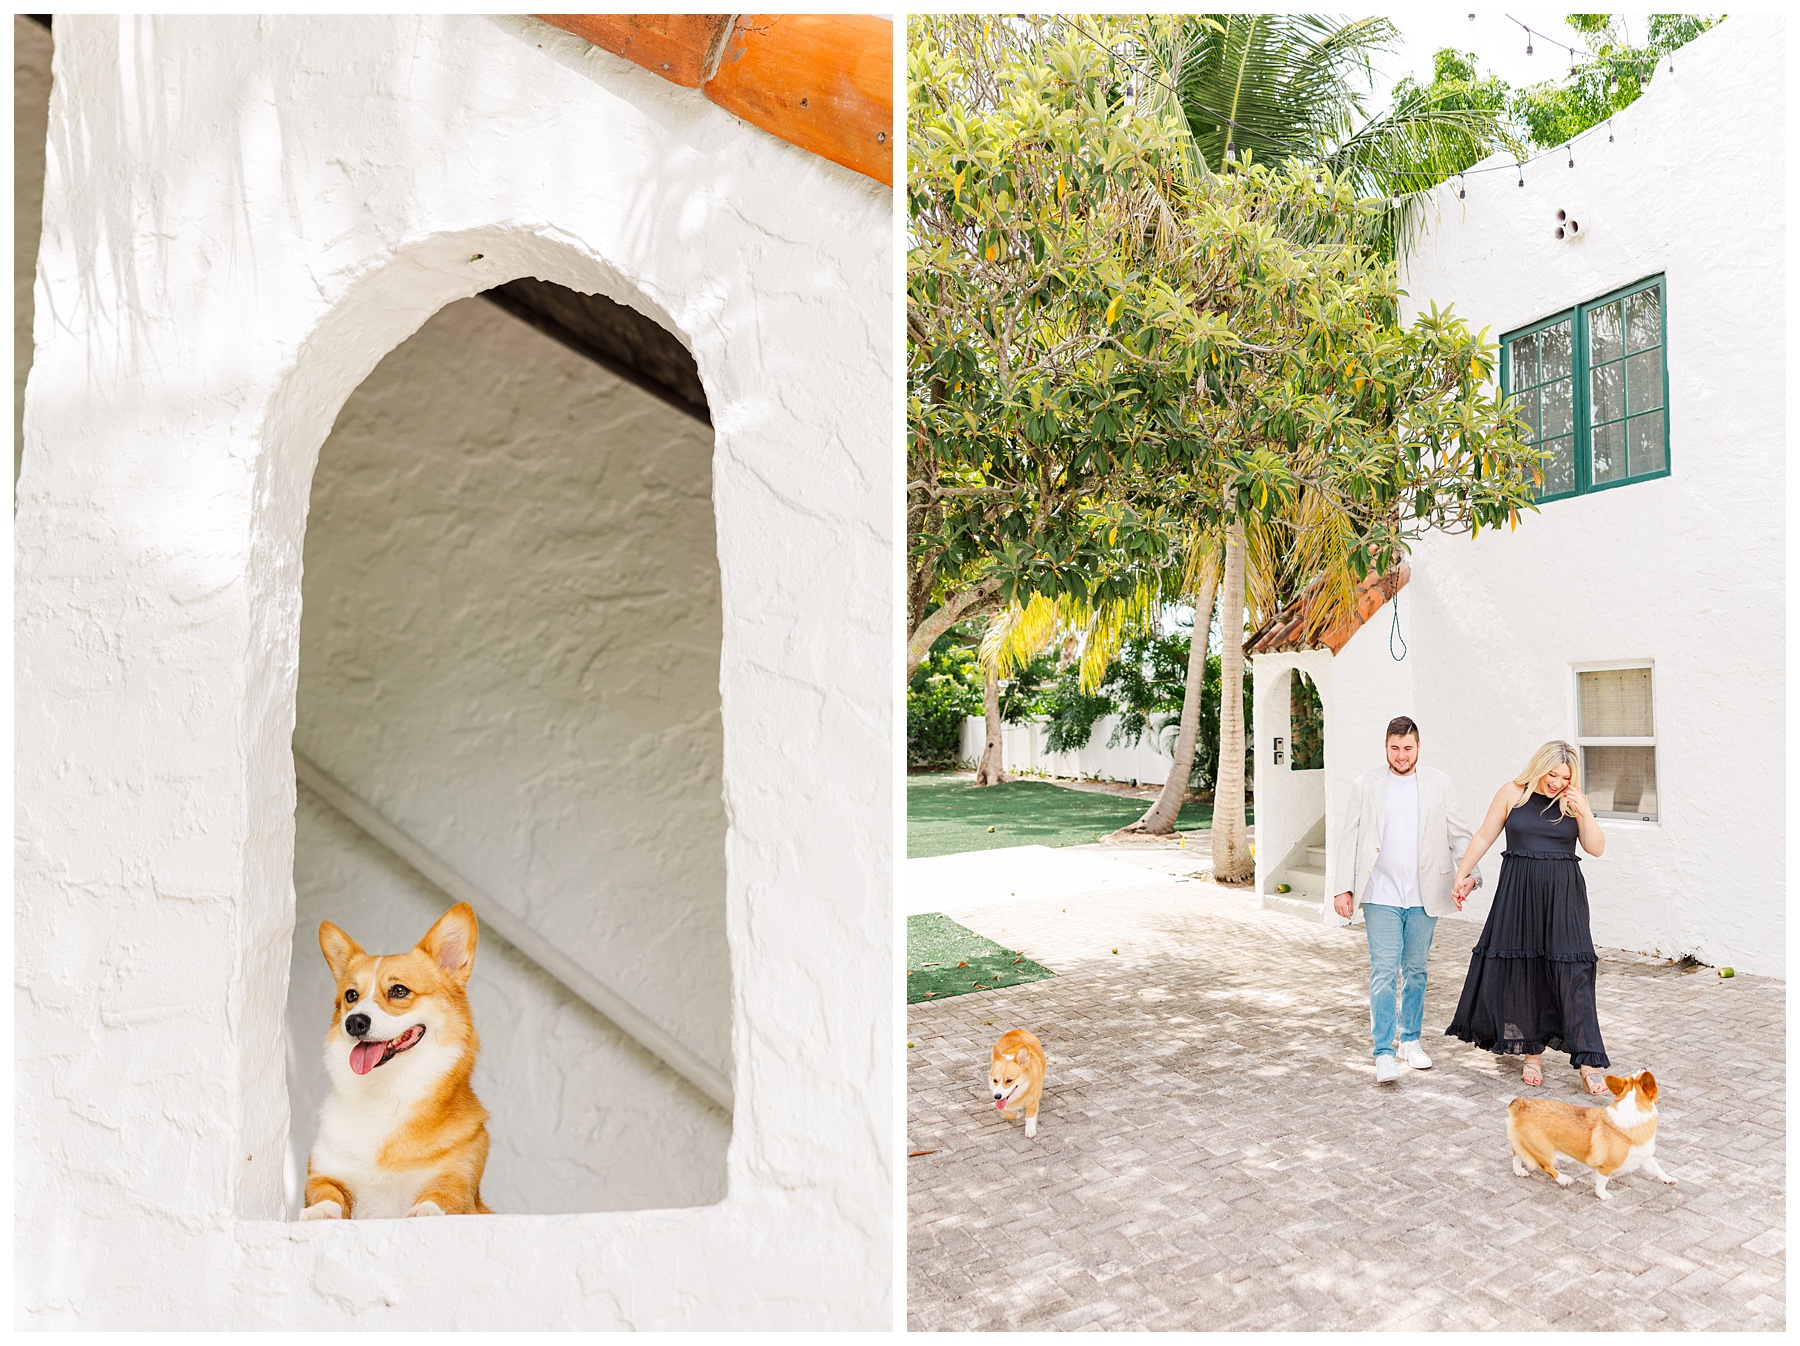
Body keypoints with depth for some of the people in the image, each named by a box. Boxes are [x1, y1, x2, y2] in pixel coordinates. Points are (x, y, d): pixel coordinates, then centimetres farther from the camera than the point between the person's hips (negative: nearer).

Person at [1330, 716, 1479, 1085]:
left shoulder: (1438, 784, 6)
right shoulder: (1366, 785, 3)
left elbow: (1459, 835, 8)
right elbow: (1347, 838, 3)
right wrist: (1343, 888, -2)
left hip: (1424, 896, 2)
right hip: (1381, 896, -2)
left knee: (1416, 970, 12)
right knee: (1383, 972, -6)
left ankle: (1410, 1040, 28)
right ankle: (1384, 1054, -3)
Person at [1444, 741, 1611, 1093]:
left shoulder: (1576, 801, 4)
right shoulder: (1513, 793, 0)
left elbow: (1596, 848, -1)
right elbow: (1484, 836, 4)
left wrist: (1583, 813, -14)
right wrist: (1462, 874, 3)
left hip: (1563, 896, 0)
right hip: (1519, 893, 0)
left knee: (1571, 972, -5)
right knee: (1521, 972, 6)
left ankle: (1588, 1062, 1)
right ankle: (1532, 1053, 19)